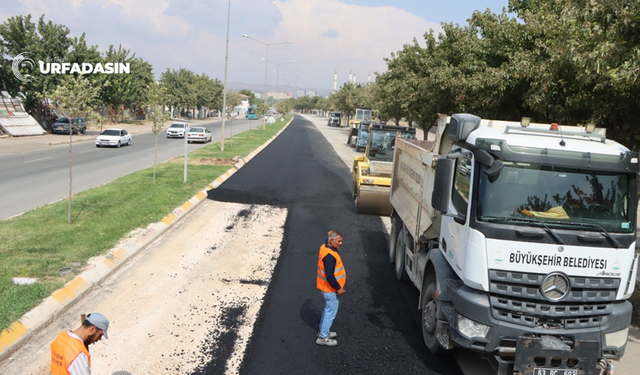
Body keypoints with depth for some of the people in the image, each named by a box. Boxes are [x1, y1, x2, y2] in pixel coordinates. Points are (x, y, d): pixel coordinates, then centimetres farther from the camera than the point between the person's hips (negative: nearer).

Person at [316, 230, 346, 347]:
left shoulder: (325, 247, -1)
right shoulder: (329, 256, -30)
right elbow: (329, 276, -29)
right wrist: (338, 288, -20)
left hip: (327, 288, 10)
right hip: (330, 289, -10)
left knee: (328, 310, 25)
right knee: (331, 312, 2)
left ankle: (323, 330, 39)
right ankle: (322, 337, 12)